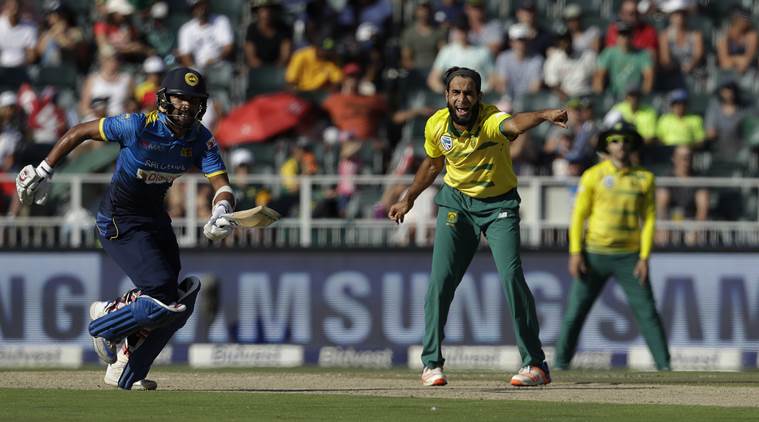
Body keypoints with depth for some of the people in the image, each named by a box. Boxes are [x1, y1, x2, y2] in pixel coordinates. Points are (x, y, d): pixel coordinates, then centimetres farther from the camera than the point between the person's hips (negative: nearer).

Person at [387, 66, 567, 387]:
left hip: (499, 204, -3)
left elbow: (514, 125, -53)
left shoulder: (490, 120, -27)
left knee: (511, 276, -17)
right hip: (456, 201, 3)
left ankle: (535, 364, -8)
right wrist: (409, 199, 19)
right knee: (441, 280, -6)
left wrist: (544, 116, -74)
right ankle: (431, 363, 7)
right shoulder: (436, 125, -12)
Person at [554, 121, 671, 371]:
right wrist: (575, 252, -7)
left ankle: (664, 366, -3)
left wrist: (645, 257, -5)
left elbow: (649, 218, 3)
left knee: (646, 311, -5)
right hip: (595, 255, 0)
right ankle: (561, 364, 6)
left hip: (629, 257, 0)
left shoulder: (644, 178, 4)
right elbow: (579, 214, 1)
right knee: (575, 311, -2)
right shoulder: (593, 176, 1)